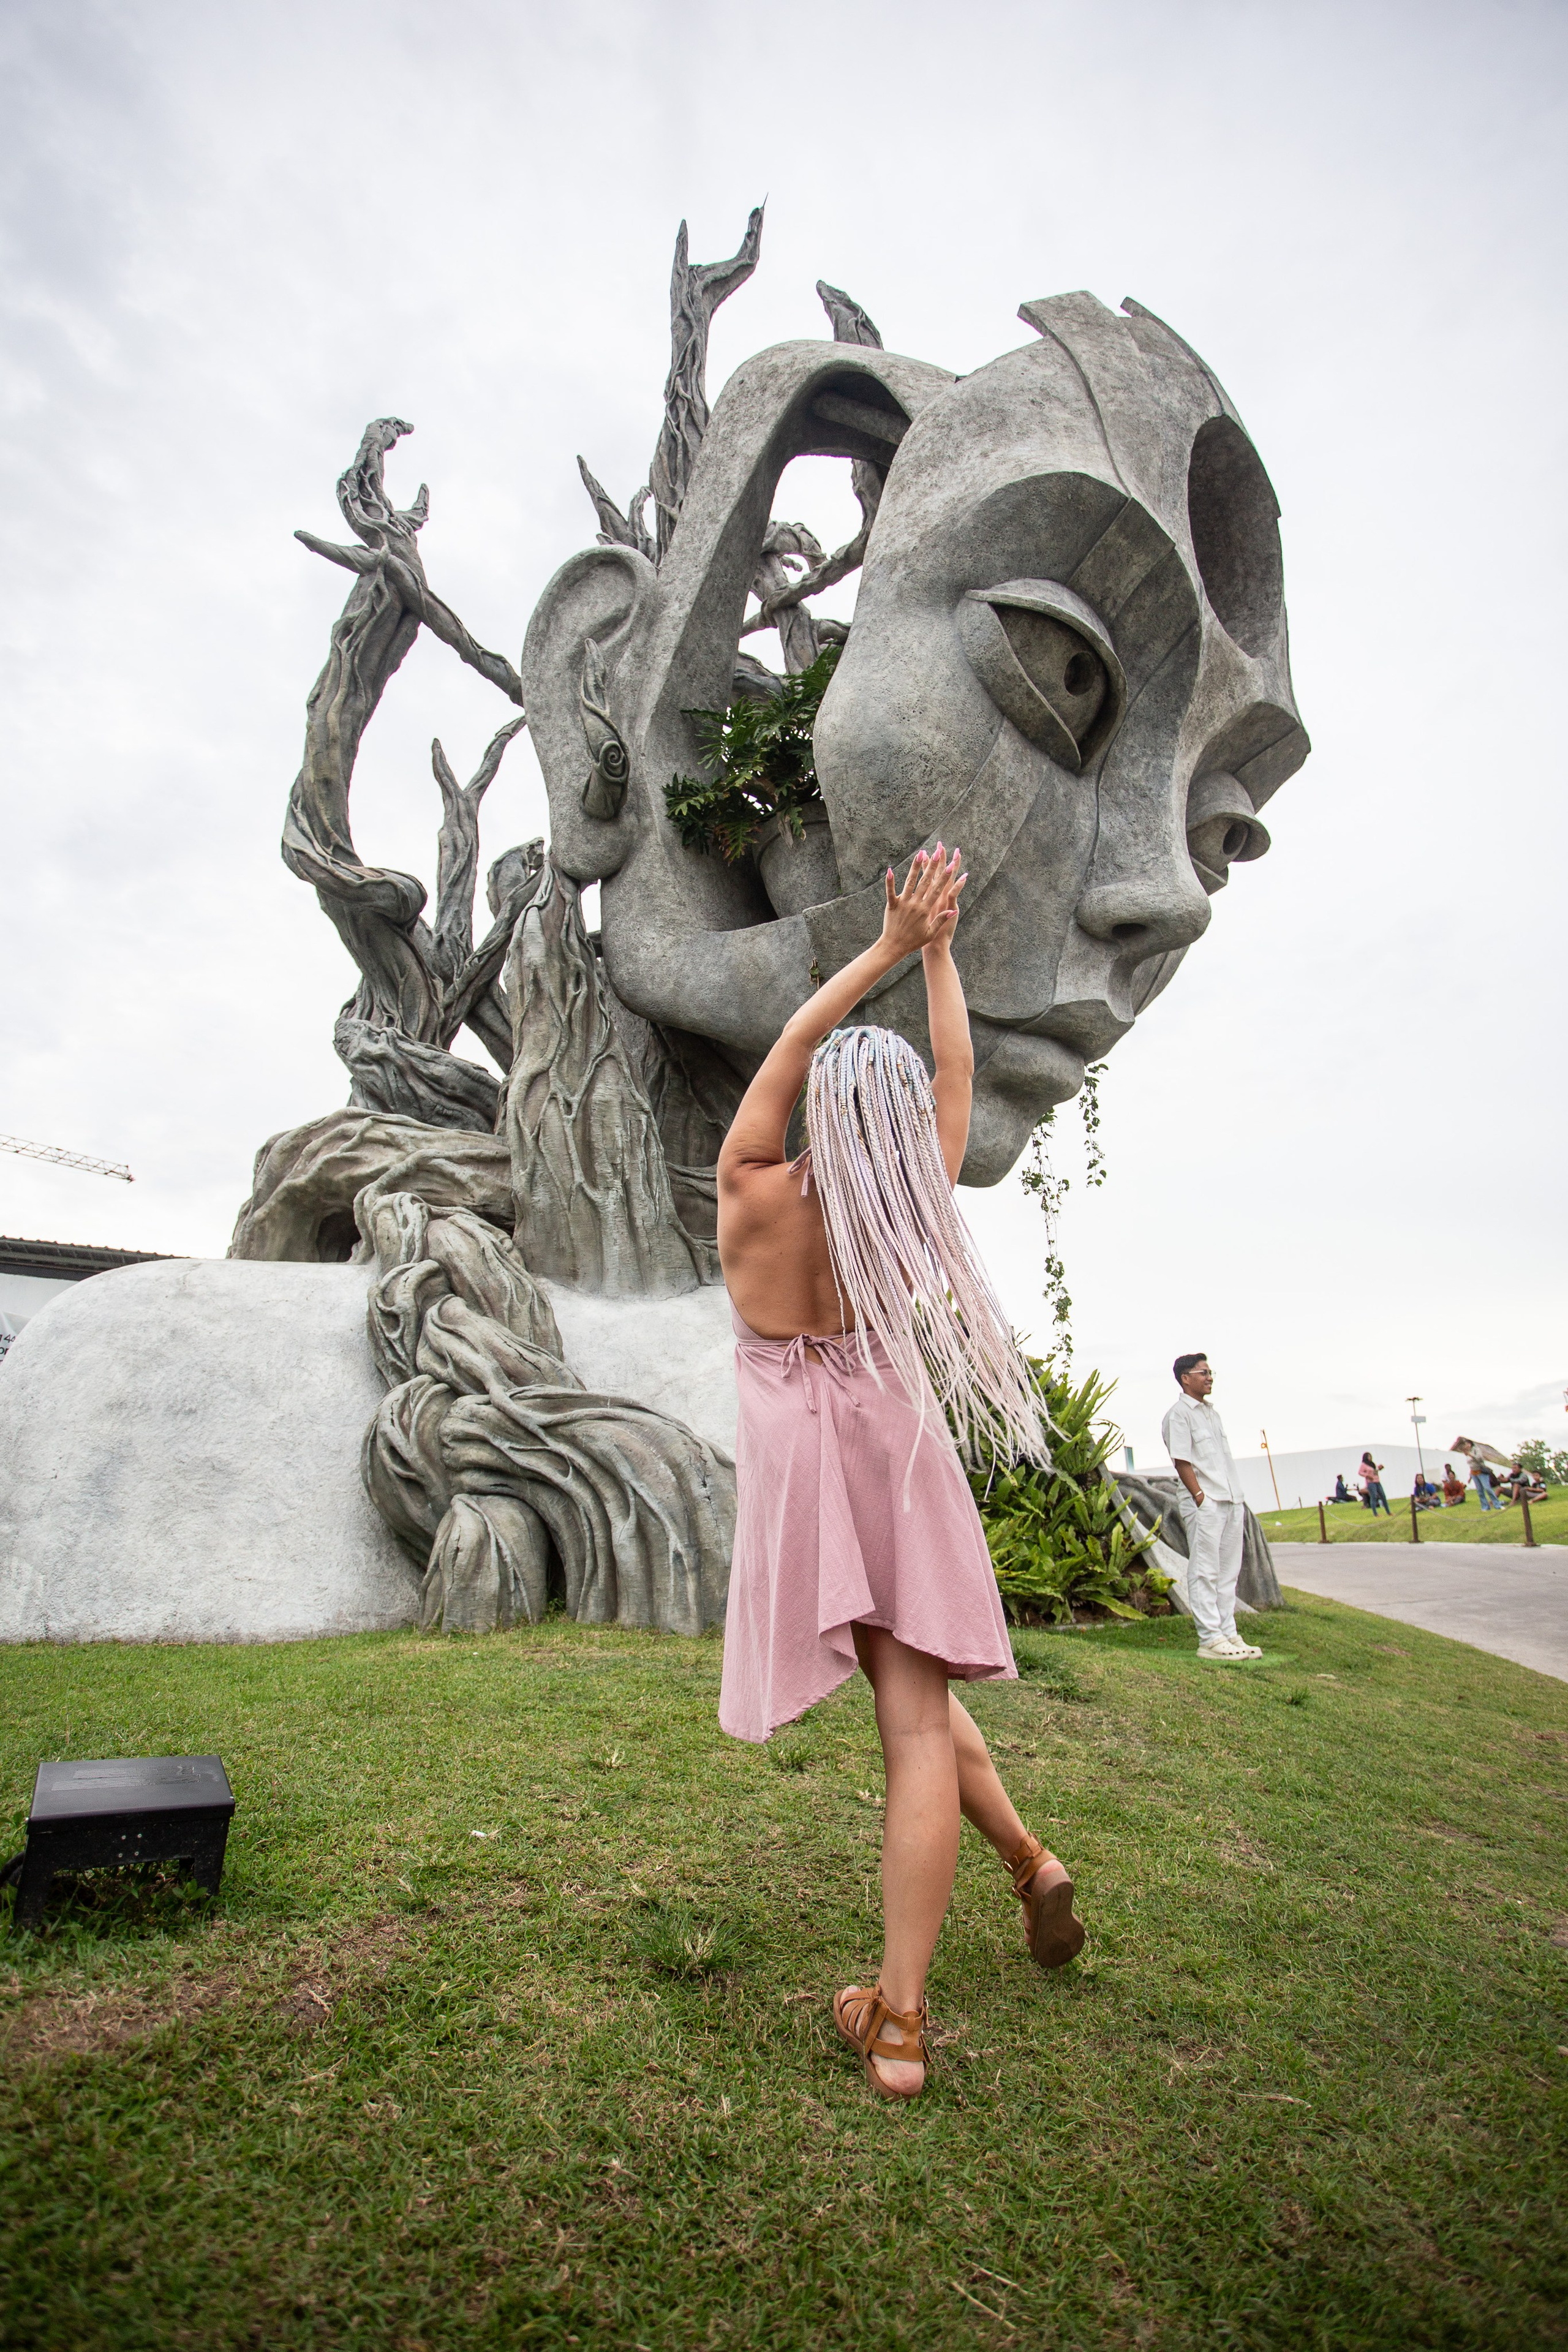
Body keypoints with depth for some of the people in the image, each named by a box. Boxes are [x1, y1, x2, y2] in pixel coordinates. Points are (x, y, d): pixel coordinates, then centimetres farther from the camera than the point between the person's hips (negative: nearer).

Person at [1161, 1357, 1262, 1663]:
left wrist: (1238, 1501, 15)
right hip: (1207, 1504, -9)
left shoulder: (1211, 1412, 19)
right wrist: (1201, 1498, -19)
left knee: (1228, 1572, 11)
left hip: (1232, 1502, 9)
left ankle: (1228, 1634, 17)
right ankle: (1210, 1640, -3)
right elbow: (1182, 1462, -13)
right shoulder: (1179, 1414, -7)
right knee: (1205, 1573, -5)